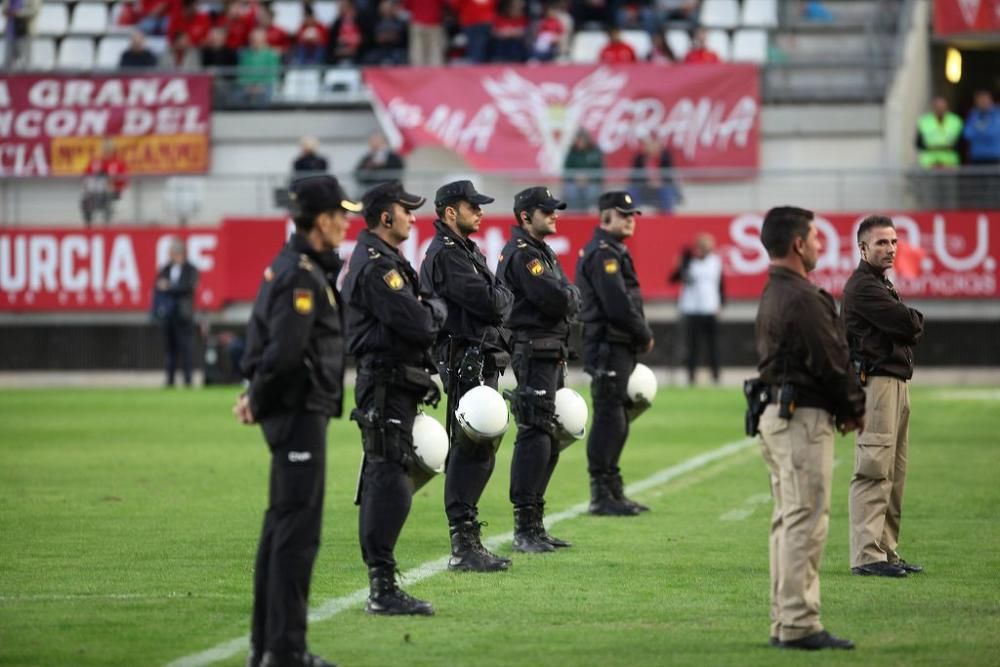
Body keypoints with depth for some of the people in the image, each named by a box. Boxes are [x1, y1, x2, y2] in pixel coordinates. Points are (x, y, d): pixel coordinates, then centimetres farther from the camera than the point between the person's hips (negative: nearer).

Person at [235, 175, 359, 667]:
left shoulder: (287, 267, 15)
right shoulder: (303, 275, -17)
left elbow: (270, 343, 19)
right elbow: (285, 351, -24)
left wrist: (256, 394, 10)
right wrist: (257, 399, -10)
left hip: (289, 412, 10)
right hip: (300, 411, -10)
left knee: (281, 527, 15)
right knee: (298, 529, -8)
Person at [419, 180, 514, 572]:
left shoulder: (465, 251, 21)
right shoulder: (445, 254, -13)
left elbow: (492, 303, 19)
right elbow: (489, 303, -19)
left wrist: (497, 298, -1)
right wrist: (507, 297, 0)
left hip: (481, 362, 11)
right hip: (466, 363, -11)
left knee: (479, 450, 12)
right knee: (472, 451, -12)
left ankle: (466, 540, 17)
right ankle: (464, 547, -12)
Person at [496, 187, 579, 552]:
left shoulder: (541, 252, 21)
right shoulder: (522, 254, -13)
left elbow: (567, 302, 19)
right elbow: (556, 300, -21)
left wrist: (564, 297, -1)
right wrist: (570, 294, -2)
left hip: (551, 355, 11)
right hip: (534, 353, -11)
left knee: (547, 440, 13)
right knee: (535, 436, -12)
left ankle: (534, 525, 19)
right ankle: (525, 529, -11)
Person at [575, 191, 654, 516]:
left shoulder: (613, 252, 19)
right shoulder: (603, 254, -15)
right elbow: (619, 306, -21)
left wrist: (641, 335, 8)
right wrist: (645, 335, -9)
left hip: (618, 349, 11)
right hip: (609, 347, -11)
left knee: (615, 420, 14)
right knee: (609, 419, -8)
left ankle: (613, 491, 20)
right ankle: (601, 496, -6)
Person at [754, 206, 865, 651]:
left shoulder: (773, 295, 16)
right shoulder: (803, 298, -17)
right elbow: (833, 361, -16)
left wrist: (844, 408, 8)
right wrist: (855, 410, 1)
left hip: (775, 411, 10)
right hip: (804, 417, -10)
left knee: (788, 521, 13)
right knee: (806, 521, -9)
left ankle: (784, 623, 16)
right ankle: (799, 626, -9)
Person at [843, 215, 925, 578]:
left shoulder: (882, 285, 23)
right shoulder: (862, 286, -10)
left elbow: (912, 330, 18)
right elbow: (908, 324, -16)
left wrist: (908, 325, -2)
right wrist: (915, 320, 4)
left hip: (898, 381, 10)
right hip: (876, 381, -10)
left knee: (894, 473, 11)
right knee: (874, 470, -12)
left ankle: (886, 551, 15)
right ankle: (867, 555, -14)